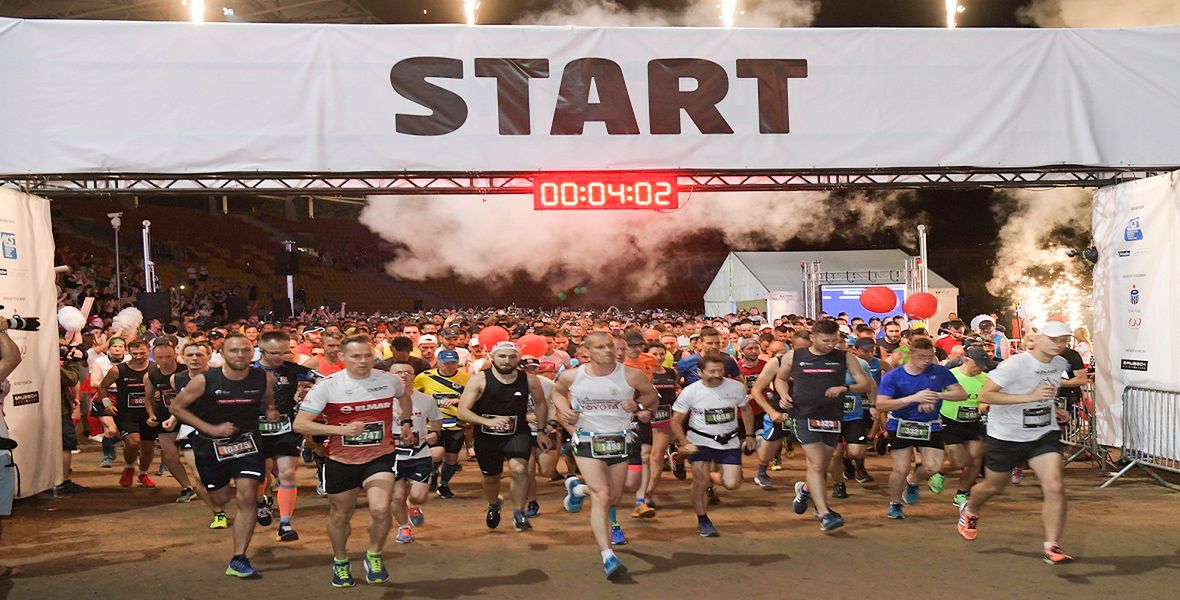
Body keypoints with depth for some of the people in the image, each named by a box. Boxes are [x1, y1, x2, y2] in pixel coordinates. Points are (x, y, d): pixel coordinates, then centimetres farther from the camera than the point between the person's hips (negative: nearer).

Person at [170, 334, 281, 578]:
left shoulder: (264, 379, -11)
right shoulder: (204, 380, -18)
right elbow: (177, 407, -8)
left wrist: (270, 412, -13)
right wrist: (211, 429, -17)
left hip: (247, 441, 0)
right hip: (210, 446, 0)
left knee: (247, 498, -12)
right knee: (220, 499, 12)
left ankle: (238, 560, -3)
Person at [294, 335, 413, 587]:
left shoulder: (389, 380, -5)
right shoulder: (327, 385, -13)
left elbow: (403, 396, 21)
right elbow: (300, 424, -17)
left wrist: (406, 422, 14)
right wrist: (342, 429, -25)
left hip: (380, 456, 0)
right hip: (340, 460, 0)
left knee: (380, 510, -21)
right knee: (340, 515, 15)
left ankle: (374, 556, 8)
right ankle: (340, 561, 43)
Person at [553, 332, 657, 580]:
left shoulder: (631, 376, -10)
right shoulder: (572, 376, -7)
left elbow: (652, 396, 6)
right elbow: (557, 391, 15)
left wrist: (637, 404, -15)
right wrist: (564, 409, -5)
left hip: (620, 441, 3)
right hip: (587, 442, -2)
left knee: (613, 498, 15)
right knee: (601, 495, -16)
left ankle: (577, 488, 47)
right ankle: (607, 556, -14)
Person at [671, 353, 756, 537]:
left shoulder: (736, 387, -6)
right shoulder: (690, 392, -12)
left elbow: (746, 410, 13)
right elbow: (676, 421, -5)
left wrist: (749, 435, 9)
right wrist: (684, 443, -16)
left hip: (729, 442, 2)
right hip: (699, 442, -2)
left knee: (732, 484, -7)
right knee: (701, 482, -9)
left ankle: (712, 475, 26)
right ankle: (703, 522, 12)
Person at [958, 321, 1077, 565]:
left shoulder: (1060, 364, 2)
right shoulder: (1015, 364, -21)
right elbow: (985, 395, -26)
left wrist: (1052, 408, 8)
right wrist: (1029, 397, -31)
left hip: (1044, 435, 4)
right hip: (1005, 436, -4)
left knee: (1054, 487, -15)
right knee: (993, 486, 15)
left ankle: (1051, 546, -4)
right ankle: (969, 511, 48)